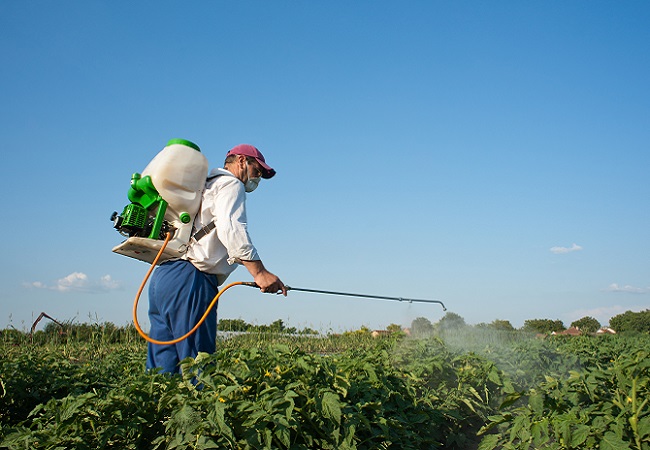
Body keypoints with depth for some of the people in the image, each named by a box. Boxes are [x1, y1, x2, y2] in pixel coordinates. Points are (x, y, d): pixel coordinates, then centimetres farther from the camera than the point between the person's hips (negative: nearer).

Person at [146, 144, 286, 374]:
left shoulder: (204, 186, 31)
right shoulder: (230, 184, 3)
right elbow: (230, 228, -15)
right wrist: (259, 272, -21)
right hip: (189, 280, -9)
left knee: (162, 369, 5)